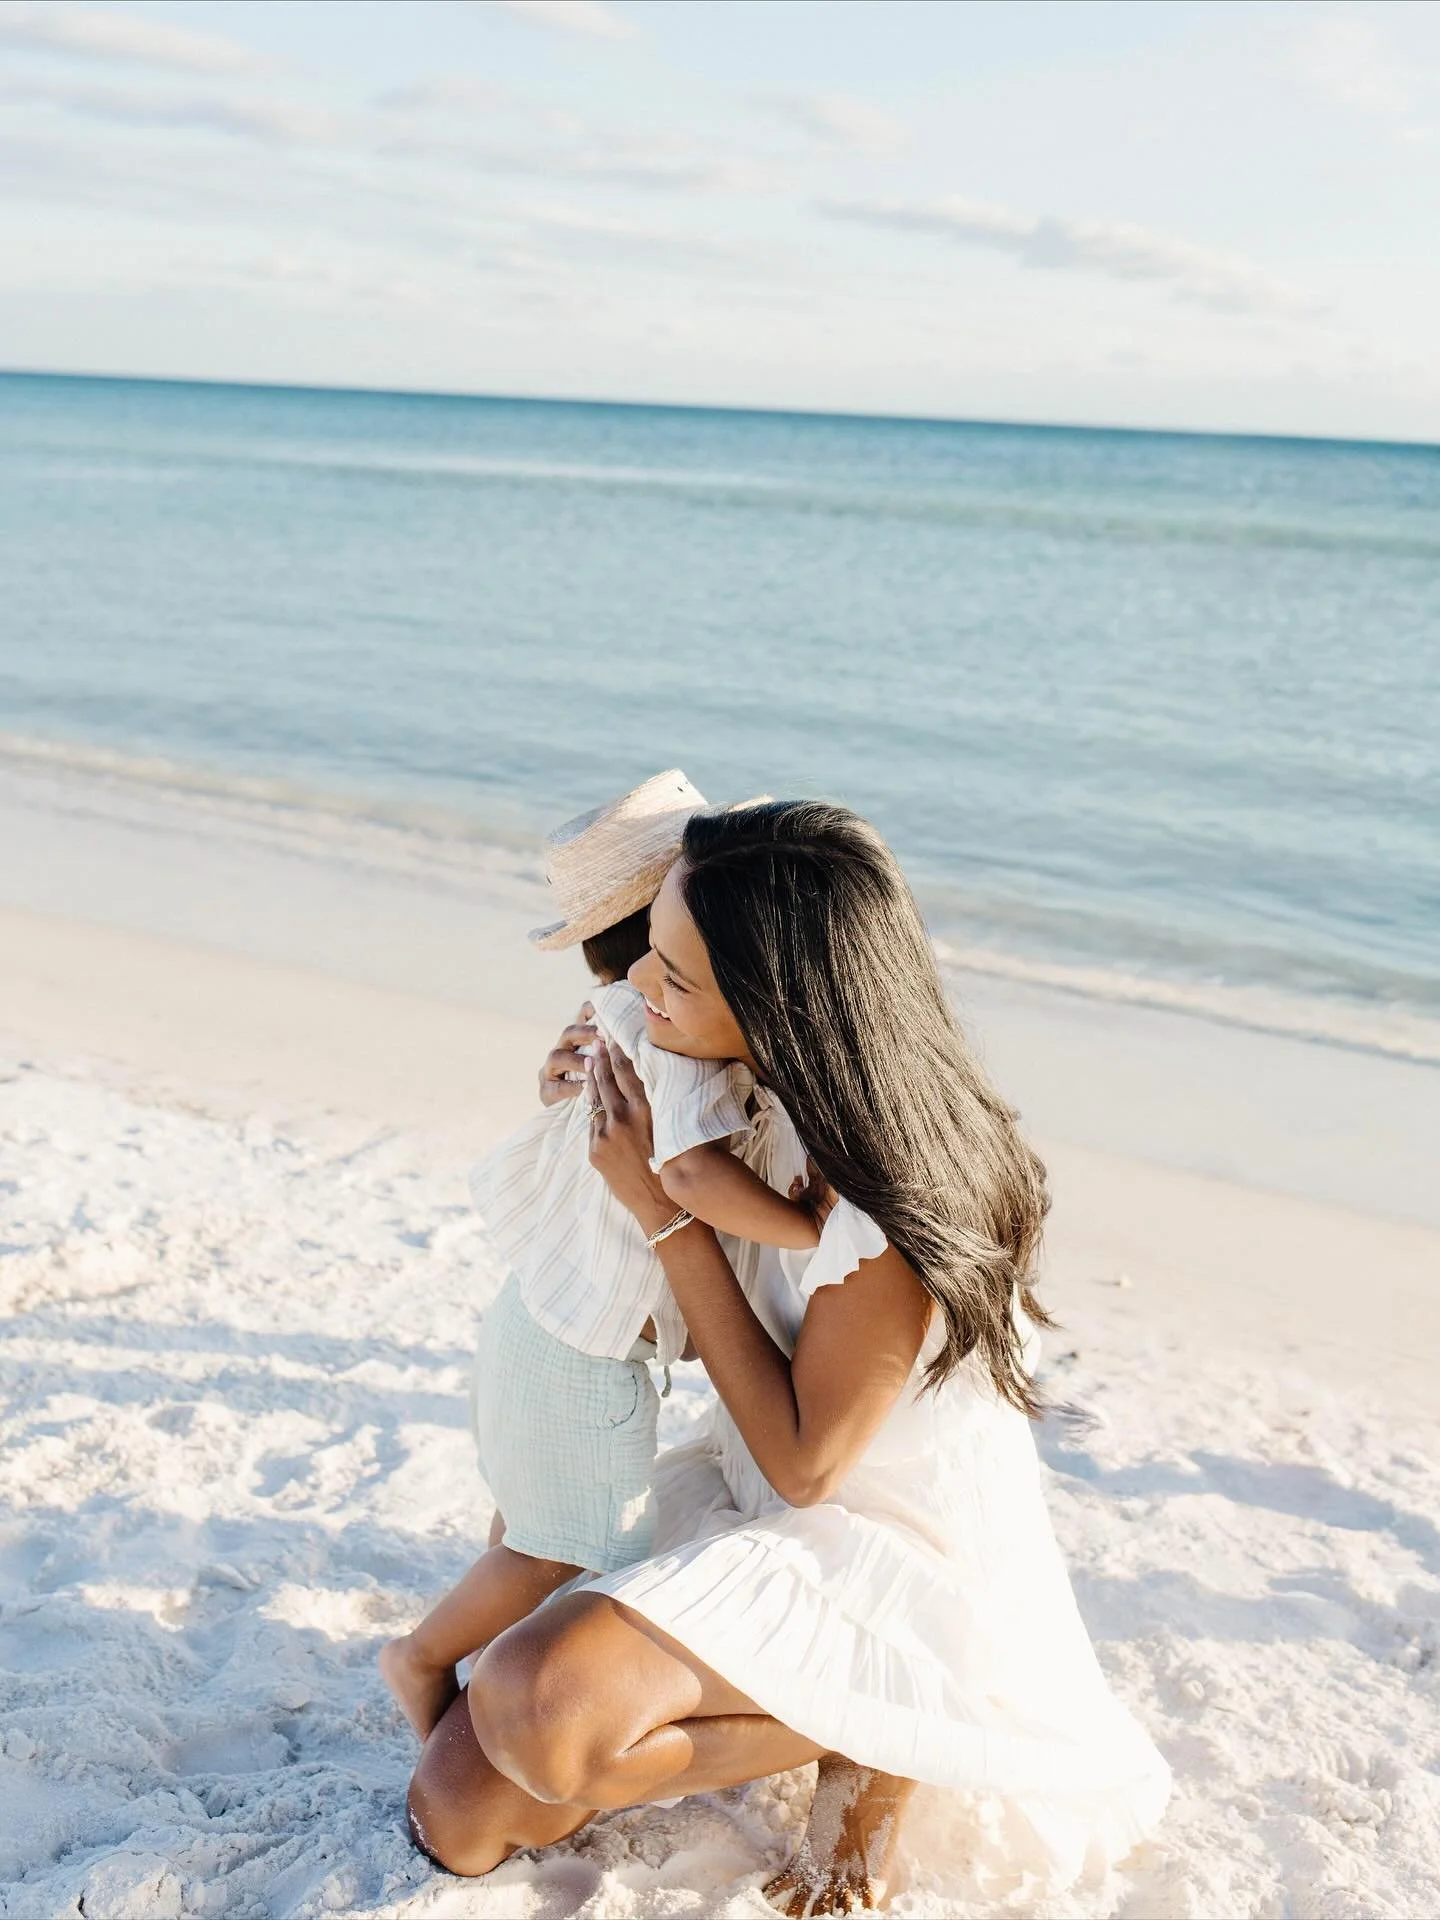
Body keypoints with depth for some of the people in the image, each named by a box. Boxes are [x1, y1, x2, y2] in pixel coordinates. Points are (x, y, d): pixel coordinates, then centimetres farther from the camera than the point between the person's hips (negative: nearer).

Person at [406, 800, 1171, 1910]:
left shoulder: (897, 1192, -31)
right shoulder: (777, 1098, -7)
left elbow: (803, 1463, -22)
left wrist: (664, 1207, -26)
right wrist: (592, 1107, -4)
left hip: (892, 1561, -7)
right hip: (755, 1511, 8)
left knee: (533, 1712, -32)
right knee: (458, 1816, 7)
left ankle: (857, 1747, -5)